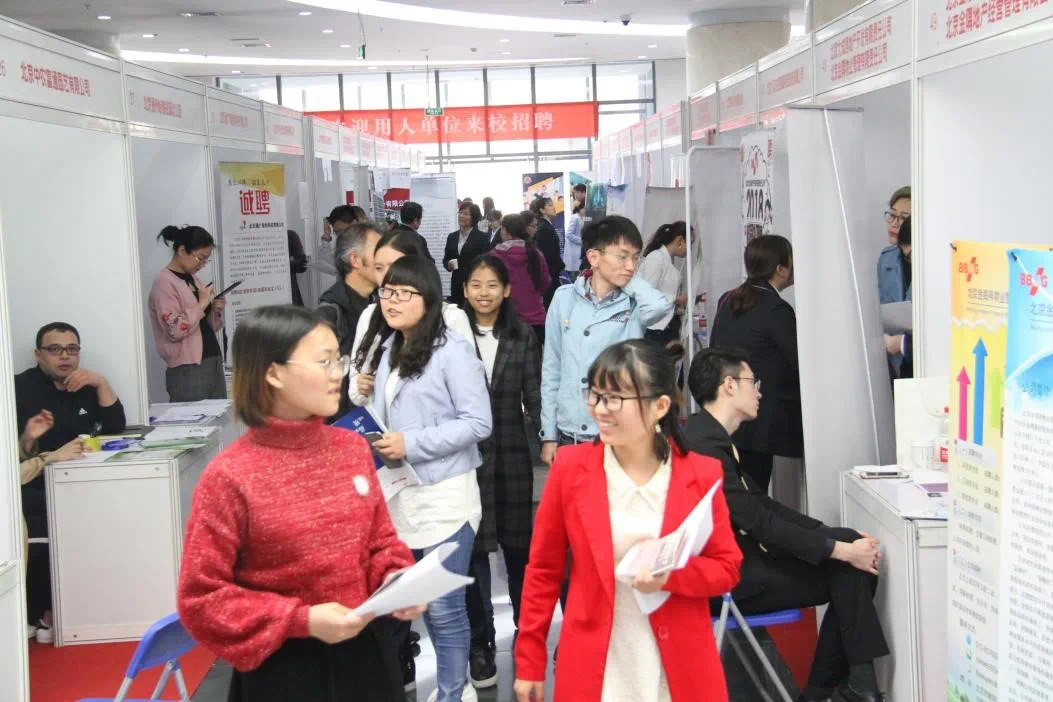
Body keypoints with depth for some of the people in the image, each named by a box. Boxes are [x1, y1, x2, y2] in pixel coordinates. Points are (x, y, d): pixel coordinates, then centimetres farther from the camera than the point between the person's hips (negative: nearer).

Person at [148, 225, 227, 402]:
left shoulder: (193, 279, 15)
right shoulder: (164, 282, -8)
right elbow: (174, 330, -19)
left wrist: (215, 311, 4)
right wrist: (201, 304, -14)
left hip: (213, 363, 8)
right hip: (188, 370, -8)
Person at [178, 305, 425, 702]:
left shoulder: (353, 448, 0)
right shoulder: (230, 477, -15)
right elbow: (201, 598, -13)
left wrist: (398, 583, -10)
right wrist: (302, 621, -20)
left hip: (365, 651, 5)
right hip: (284, 668, -5)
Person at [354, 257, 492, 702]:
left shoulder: (451, 350, -11)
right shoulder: (383, 349, 10)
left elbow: (478, 423, -14)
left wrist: (410, 444, -18)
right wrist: (373, 440, 1)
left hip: (443, 497, -6)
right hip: (395, 494, 6)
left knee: (443, 606, 0)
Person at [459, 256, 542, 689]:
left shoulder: (522, 337, 5)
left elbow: (534, 397, 5)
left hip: (511, 456, 2)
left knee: (518, 544, 12)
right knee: (473, 549, 2)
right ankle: (481, 644, 14)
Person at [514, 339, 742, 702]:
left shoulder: (701, 474, -6)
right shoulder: (570, 468, -6)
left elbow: (727, 568, 1)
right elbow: (543, 570, 0)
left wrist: (672, 574, -19)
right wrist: (529, 662, 1)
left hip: (680, 669, 1)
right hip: (592, 670, 0)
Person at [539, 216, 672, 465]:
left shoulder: (633, 306, -2)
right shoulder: (565, 298, 2)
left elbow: (660, 305, -27)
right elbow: (552, 369, 7)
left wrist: (629, 280, -8)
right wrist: (549, 434, 6)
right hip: (568, 436, 2)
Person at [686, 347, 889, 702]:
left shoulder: (714, 437, 12)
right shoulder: (704, 445, -21)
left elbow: (762, 503, 11)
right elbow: (758, 522, -22)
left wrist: (838, 538, 2)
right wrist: (841, 550, -17)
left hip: (736, 557, 10)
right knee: (848, 570, -8)